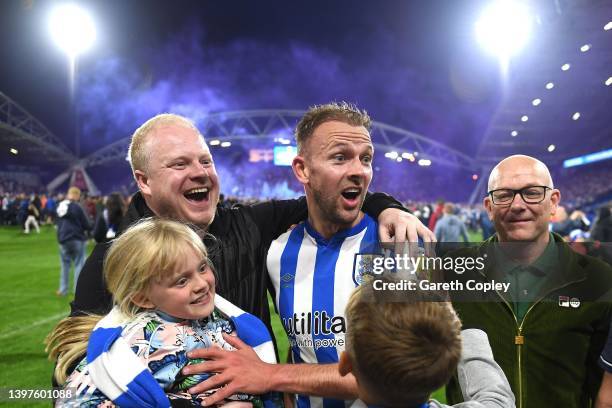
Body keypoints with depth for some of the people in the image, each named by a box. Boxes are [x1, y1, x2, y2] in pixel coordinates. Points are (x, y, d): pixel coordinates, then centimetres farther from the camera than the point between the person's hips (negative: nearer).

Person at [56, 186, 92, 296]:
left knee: (65, 264, 14)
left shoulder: (60, 206, 9)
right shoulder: (77, 207, -12)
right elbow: (86, 225, -9)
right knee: (79, 264, 1)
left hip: (63, 240, 6)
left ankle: (63, 289, 18)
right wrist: (91, 227, 11)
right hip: (77, 239, -6)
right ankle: (78, 290, 1)